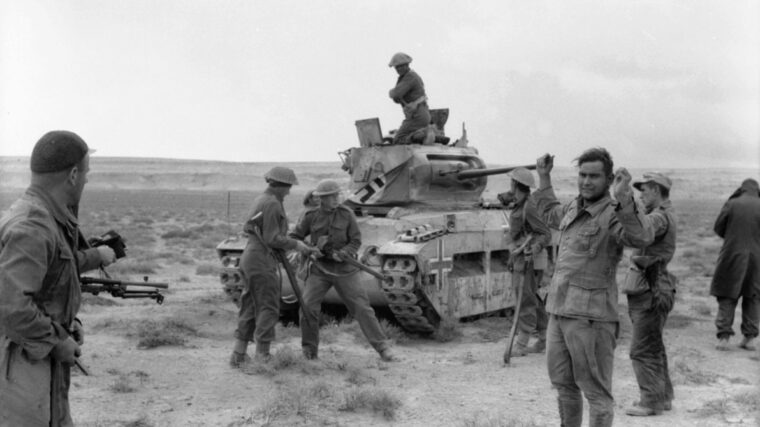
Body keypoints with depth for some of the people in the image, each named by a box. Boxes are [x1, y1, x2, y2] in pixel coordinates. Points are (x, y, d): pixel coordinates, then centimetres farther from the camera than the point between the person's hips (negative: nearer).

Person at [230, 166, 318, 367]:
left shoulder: (260, 200, 15)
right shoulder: (272, 203, -15)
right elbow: (272, 239, -18)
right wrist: (296, 244, -7)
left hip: (249, 257, 10)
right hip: (261, 260, -10)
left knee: (250, 307, 13)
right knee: (268, 308, -4)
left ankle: (238, 355, 15)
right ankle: (262, 356, -3)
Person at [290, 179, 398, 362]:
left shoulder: (346, 214, -5)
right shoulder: (311, 217, -2)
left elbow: (356, 241, -3)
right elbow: (294, 237, 7)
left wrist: (342, 253, -19)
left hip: (344, 270, -1)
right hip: (320, 269, 1)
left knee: (361, 307, -4)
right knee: (307, 305, -15)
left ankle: (383, 348, 2)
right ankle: (310, 349, 3)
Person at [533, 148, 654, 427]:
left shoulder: (613, 215, -13)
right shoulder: (574, 209, 13)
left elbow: (641, 238, -35)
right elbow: (550, 214, 37)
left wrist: (624, 198, -46)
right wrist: (544, 178, 37)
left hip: (591, 317, -8)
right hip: (558, 311, 9)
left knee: (596, 391, 0)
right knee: (563, 385, 21)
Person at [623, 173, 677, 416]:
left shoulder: (660, 217, -18)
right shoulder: (665, 214, 16)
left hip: (651, 293, -11)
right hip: (652, 292, 11)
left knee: (642, 350, -5)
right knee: (654, 348, 19)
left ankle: (651, 401, 1)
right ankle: (663, 396, 28)